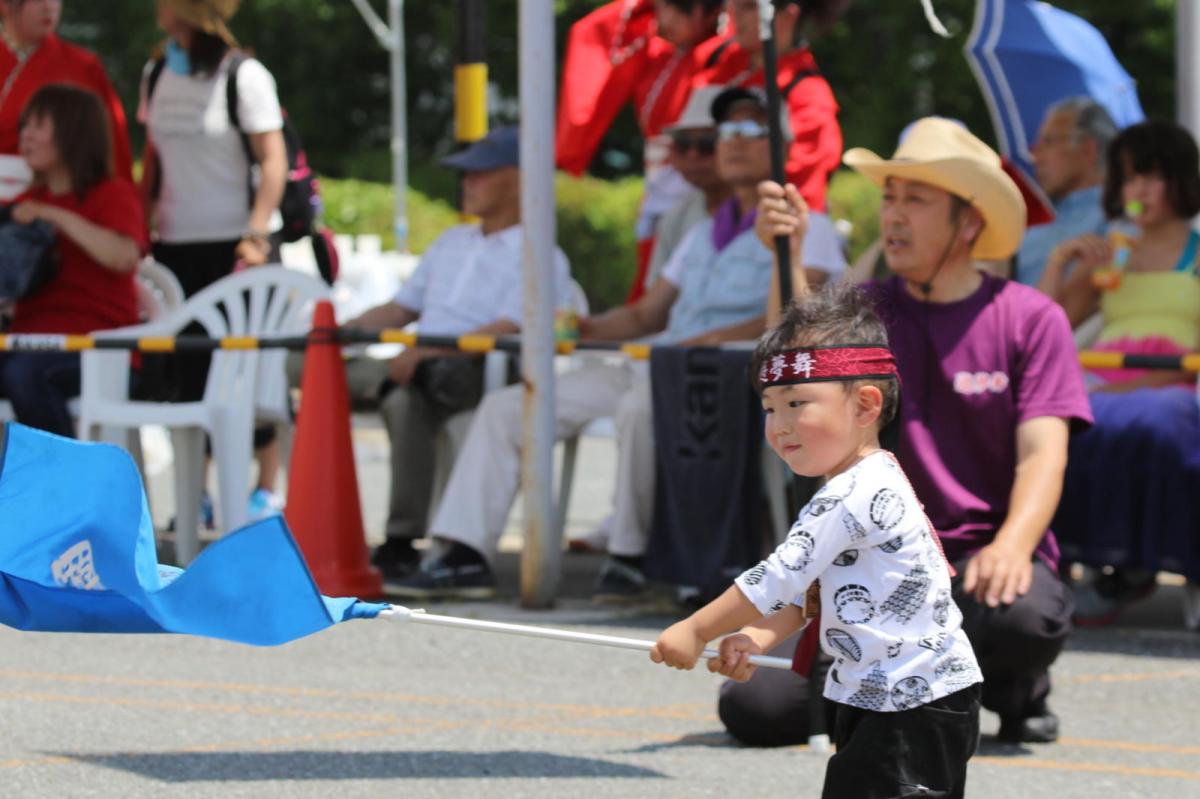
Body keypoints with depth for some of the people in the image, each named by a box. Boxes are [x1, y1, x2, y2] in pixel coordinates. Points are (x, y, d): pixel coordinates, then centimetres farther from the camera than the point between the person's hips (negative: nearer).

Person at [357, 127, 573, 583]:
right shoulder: (451, 243, 28)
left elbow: (508, 331, -13)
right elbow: (403, 308, 29)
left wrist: (425, 354, -23)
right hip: (417, 369, 7)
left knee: (407, 397, -40)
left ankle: (403, 540, -37)